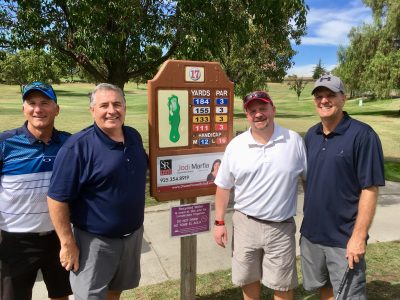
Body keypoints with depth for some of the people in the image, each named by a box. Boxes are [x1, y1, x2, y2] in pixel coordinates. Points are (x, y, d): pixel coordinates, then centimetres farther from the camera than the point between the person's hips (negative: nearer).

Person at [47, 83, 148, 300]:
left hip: (133, 234, 6)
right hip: (95, 241, -5)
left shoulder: (134, 137, 0)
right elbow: (58, 198, -19)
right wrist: (68, 243, -17)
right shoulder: (78, 146, -20)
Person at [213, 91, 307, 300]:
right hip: (245, 223, 1)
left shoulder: (294, 141, -6)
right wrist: (219, 222, 1)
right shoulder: (235, 146, -5)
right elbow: (224, 186, 2)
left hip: (281, 226, -1)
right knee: (249, 277, 20)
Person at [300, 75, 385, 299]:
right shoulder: (312, 135, 4)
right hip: (311, 233, 6)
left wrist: (359, 236, -17)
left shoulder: (362, 135, -14)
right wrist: (309, 215, 11)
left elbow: (370, 189, -16)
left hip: (344, 239, -5)